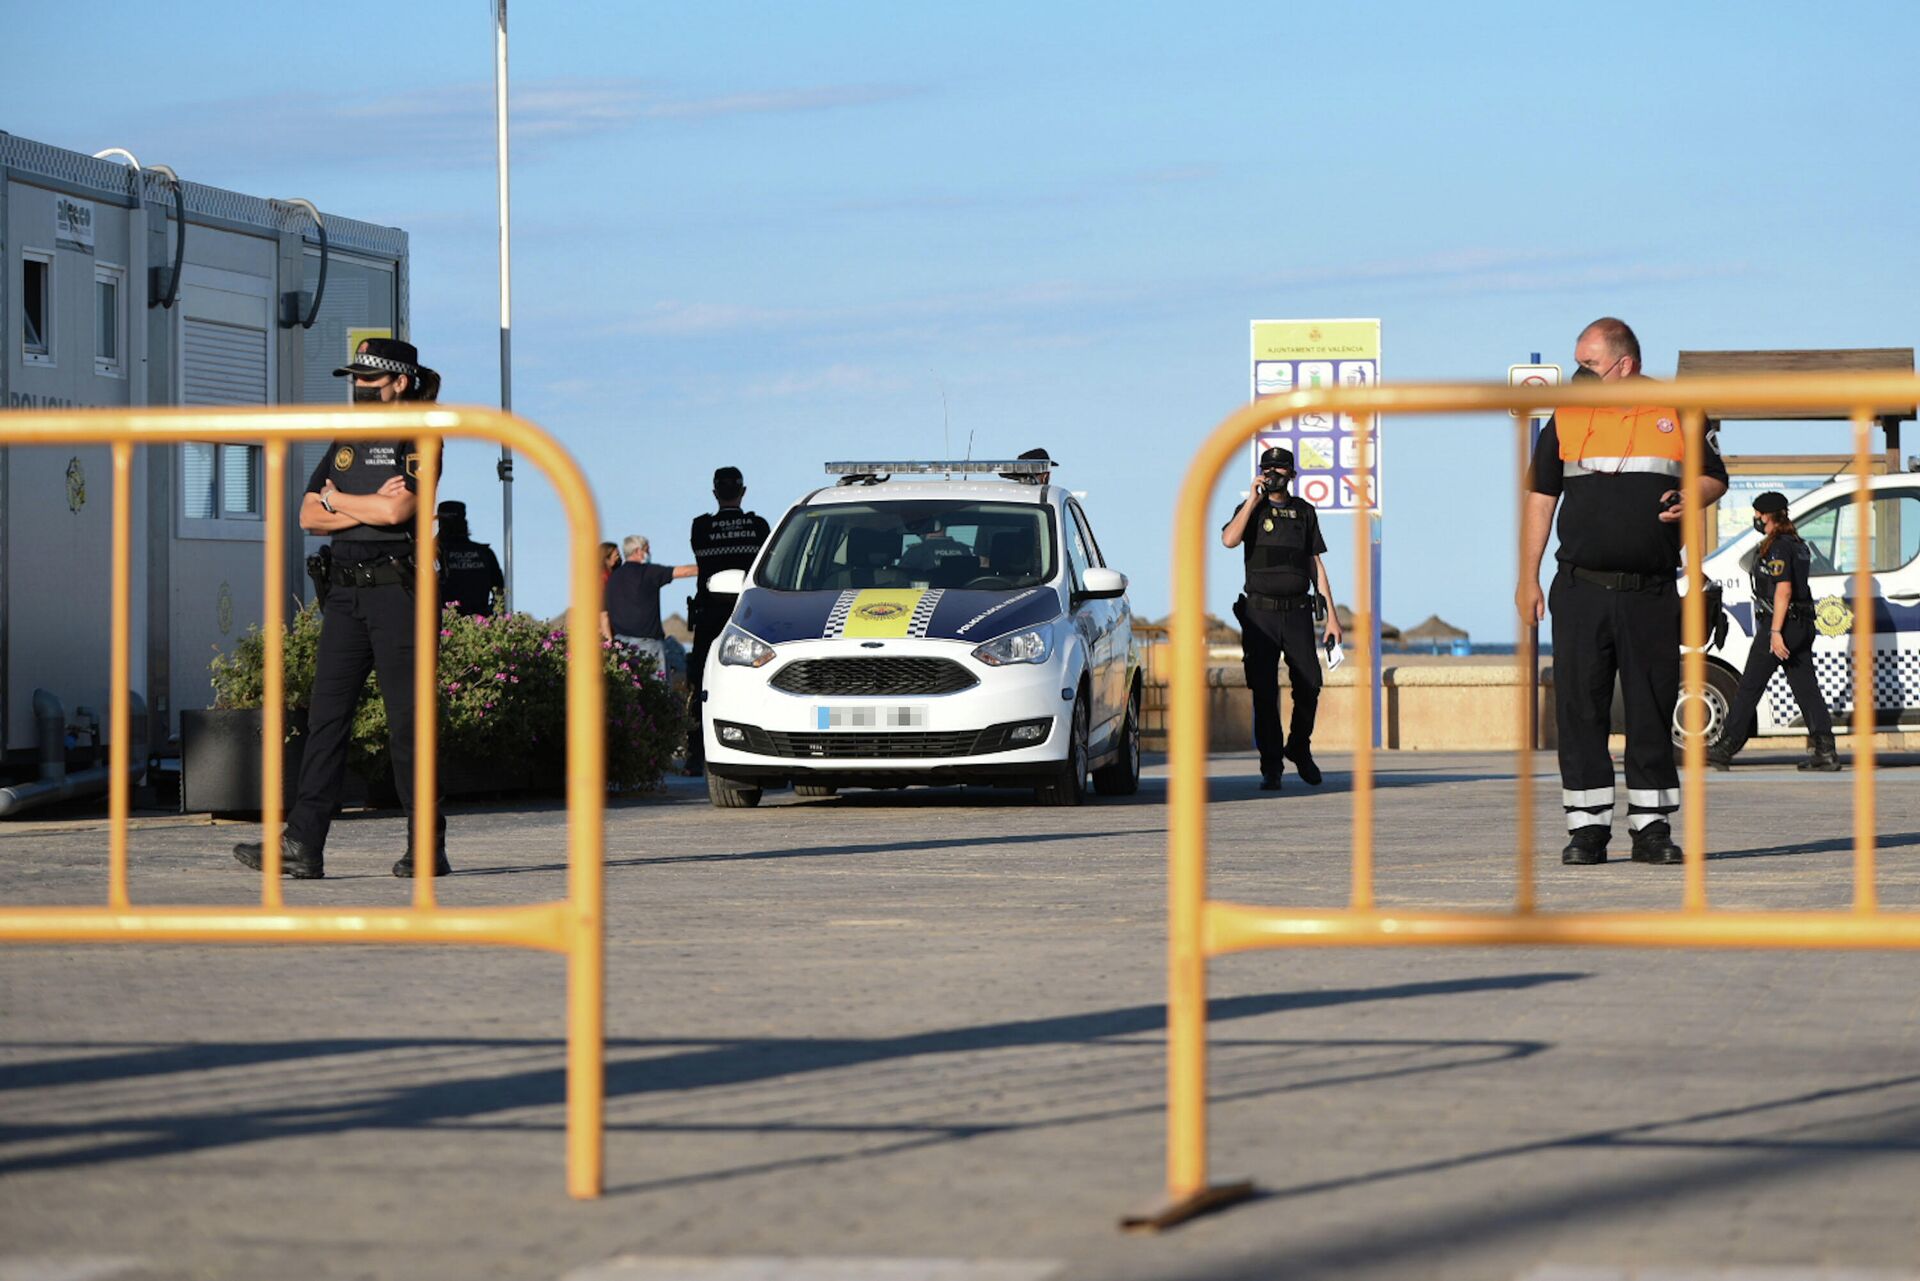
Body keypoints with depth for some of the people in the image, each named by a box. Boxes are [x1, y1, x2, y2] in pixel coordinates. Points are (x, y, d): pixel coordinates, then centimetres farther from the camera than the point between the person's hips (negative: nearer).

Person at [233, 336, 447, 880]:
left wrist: (337, 499, -2)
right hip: (344, 592, 6)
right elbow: (308, 516, 9)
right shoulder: (345, 443, 18)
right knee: (326, 715, -1)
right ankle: (302, 844, -5)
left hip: (398, 591, -6)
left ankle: (427, 848, 2)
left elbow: (396, 511, -18)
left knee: (408, 722, -4)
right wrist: (370, 505, -6)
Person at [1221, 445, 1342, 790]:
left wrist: (1331, 614, 6)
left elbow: (1316, 565, 12)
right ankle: (1271, 767, 0)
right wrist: (1254, 499, -13)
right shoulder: (1251, 510, 5)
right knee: (1264, 692, -5)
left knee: (1309, 685, -4)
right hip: (1260, 613, -2)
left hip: (1297, 612, 2)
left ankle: (1299, 747, 21)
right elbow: (1229, 539, -17)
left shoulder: (1304, 512, 11)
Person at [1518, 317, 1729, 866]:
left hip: (1651, 593, -1)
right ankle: (1588, 827, 4)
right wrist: (1528, 578, 8)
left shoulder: (1677, 413, 6)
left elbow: (1714, 475, 15)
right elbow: (1540, 497, 13)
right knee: (1579, 708, -1)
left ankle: (1651, 827, 8)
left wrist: (1693, 500, -10)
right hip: (1581, 590, 1)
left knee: (1653, 710, 2)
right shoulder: (1565, 419, 10)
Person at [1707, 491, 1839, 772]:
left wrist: (1775, 631, -23)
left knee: (1749, 688, -2)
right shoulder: (1798, 546, 16)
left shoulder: (1777, 547, -13)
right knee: (1806, 688, 6)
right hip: (1803, 626, 9)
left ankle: (1726, 748, 2)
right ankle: (1825, 751, -1)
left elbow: (1783, 591, -20)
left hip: (1780, 624, -9)